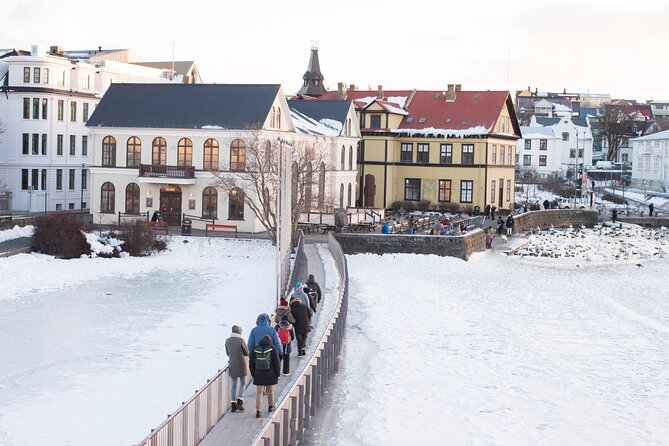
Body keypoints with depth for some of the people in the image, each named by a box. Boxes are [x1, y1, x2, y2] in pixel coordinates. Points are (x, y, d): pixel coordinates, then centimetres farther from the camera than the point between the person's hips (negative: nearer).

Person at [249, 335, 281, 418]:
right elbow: (277, 363, -5)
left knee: (259, 392, 2)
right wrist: (278, 374, 6)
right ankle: (271, 406, 32)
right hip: (270, 375, -1)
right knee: (270, 390, 17)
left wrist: (253, 374, 17)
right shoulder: (273, 350, -6)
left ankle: (258, 411, -4)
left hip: (258, 375, 1)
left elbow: (251, 363, 8)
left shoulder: (255, 350, 2)